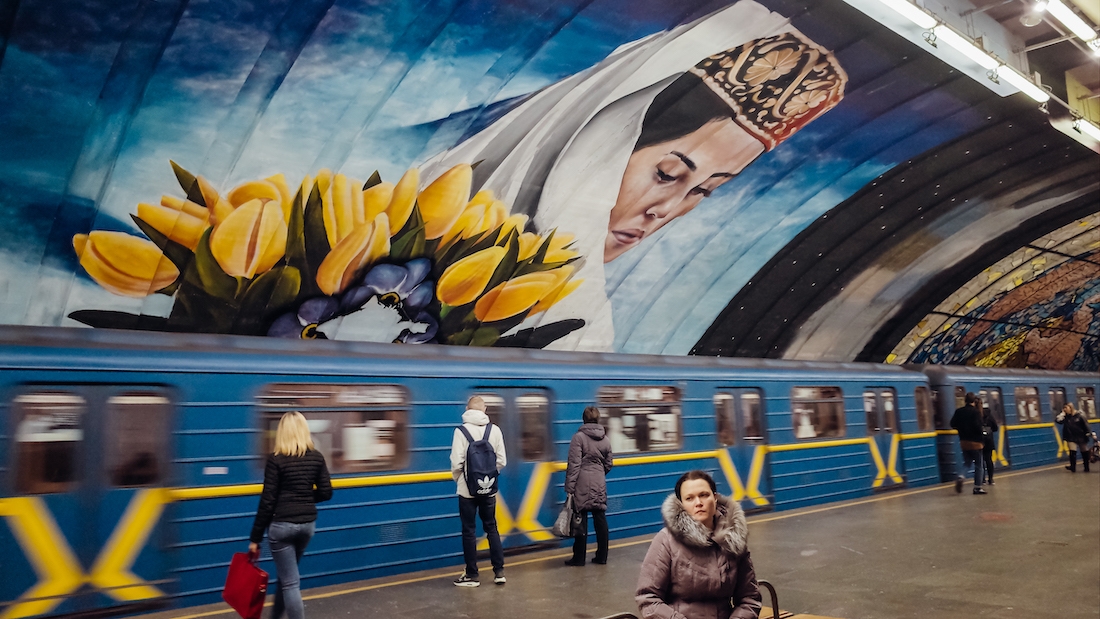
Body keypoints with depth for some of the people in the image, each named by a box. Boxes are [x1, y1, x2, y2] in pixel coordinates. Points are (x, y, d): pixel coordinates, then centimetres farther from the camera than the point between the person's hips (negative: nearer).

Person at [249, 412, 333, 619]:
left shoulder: (276, 460, -11)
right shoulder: (317, 457, 1)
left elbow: (267, 501, -11)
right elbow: (326, 493, 3)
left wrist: (255, 538, -5)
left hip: (282, 525, -5)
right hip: (308, 523, 5)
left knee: (290, 582, 2)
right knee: (285, 575, 24)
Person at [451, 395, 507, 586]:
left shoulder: (461, 430, -13)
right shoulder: (495, 430, -3)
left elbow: (457, 463, -15)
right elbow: (502, 460, -1)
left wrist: (457, 478, 5)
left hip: (467, 489, -3)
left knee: (469, 531, 7)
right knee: (491, 528, 15)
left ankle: (472, 575, 13)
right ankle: (499, 571, 15)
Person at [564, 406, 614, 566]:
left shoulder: (579, 437, -9)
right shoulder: (605, 439, 7)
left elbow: (574, 464, -13)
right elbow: (609, 464, 14)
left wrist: (570, 487, -11)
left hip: (583, 485, -5)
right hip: (599, 485, 5)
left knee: (581, 521, 1)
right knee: (600, 519, 10)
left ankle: (579, 557, 6)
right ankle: (601, 556, 15)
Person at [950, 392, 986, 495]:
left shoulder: (959, 411, 1)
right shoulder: (975, 412, -15)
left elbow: (953, 424, 2)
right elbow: (978, 427, -21)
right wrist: (982, 438, -5)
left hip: (963, 441, 5)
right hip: (975, 442, -5)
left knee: (967, 463, 17)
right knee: (978, 465, 6)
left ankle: (961, 477, -9)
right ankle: (977, 487, 7)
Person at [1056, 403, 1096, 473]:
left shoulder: (1079, 416, -9)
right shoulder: (1065, 417, -1)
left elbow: (1086, 426, -6)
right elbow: (1057, 420, -14)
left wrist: (1092, 434, -9)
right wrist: (1062, 413, -9)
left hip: (1081, 437, -1)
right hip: (1072, 438, 1)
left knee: (1085, 453, 9)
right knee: (1072, 452, -8)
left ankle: (1086, 468, 20)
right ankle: (1073, 468, -1)